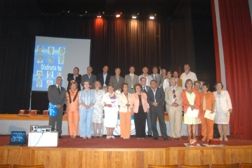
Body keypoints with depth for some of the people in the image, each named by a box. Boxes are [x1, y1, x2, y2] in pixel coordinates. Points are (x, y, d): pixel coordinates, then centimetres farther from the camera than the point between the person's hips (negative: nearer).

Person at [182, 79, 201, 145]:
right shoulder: (184, 92, 8)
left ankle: (194, 138, 2)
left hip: (195, 110, 2)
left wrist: (194, 106, -11)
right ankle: (190, 138, -1)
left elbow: (198, 101, 7)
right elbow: (184, 101, -2)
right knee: (189, 125, -3)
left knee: (194, 124, 0)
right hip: (188, 110, -1)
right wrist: (190, 105, -16)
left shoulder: (195, 92, 13)